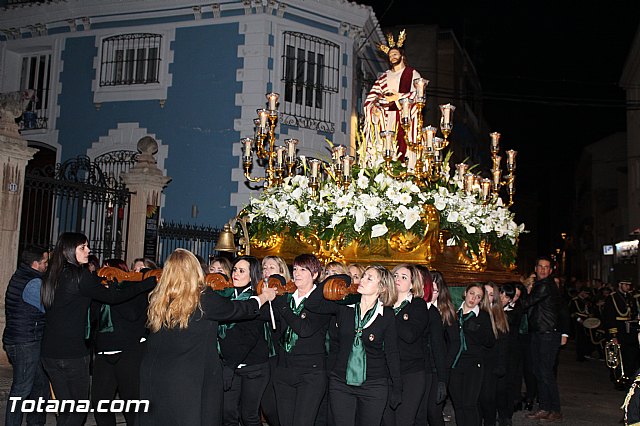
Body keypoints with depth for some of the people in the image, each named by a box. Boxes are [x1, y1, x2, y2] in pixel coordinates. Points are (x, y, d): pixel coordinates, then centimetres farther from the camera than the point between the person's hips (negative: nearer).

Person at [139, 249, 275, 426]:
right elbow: (239, 309, 2)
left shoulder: (156, 299, -1)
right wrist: (265, 296, 20)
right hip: (188, 380, -4)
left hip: (152, 377, 5)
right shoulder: (204, 298, -12)